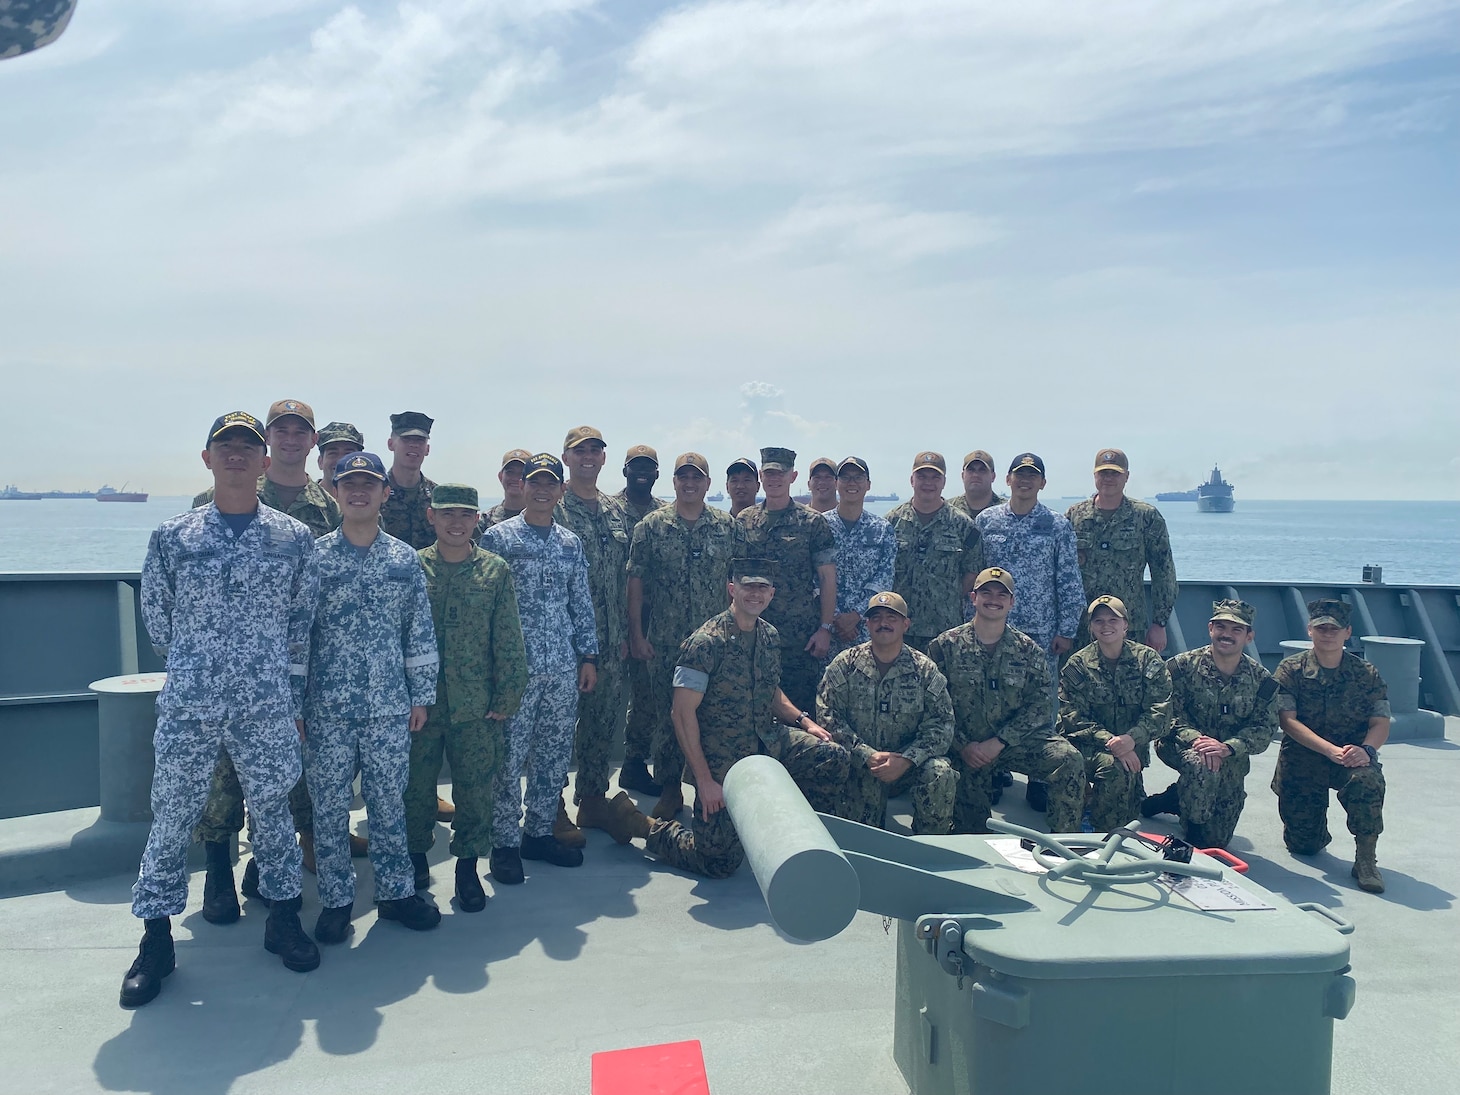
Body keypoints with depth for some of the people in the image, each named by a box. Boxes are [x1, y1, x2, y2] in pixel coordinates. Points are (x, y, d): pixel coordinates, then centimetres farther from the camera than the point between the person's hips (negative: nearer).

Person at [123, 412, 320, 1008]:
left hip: (268, 707, 0)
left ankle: (283, 919, 27)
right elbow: (157, 622, 9)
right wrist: (195, 664, 11)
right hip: (187, 707, 0)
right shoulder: (172, 536, 2)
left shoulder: (295, 538, 3)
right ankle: (156, 940, 23)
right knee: (171, 816, 7)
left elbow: (302, 624, 7)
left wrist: (294, 697, 7)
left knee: (273, 809, 11)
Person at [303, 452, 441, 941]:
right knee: (330, 805, 7)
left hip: (390, 707, 1)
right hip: (327, 708, -1)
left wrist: (421, 694, 6)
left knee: (389, 802, 10)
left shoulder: (405, 559, 4)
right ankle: (336, 899, 23)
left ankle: (395, 891, 25)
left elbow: (420, 631, 7)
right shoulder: (313, 556, -2)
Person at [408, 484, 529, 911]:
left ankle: (468, 864, 21)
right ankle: (416, 855, 33)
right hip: (419, 700, 1)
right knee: (416, 785, 12)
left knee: (477, 789, 4)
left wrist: (507, 699, -3)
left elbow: (510, 642, 1)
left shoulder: (496, 571, 0)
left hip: (476, 705, 0)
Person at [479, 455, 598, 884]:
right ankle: (505, 842, 11)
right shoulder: (498, 537, -2)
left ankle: (540, 831, 23)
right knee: (509, 756, -1)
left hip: (563, 668, 5)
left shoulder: (571, 544, 13)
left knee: (556, 753, 10)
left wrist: (589, 656, 9)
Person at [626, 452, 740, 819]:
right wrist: (636, 635, -5)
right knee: (666, 715, 6)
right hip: (664, 641, -1)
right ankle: (669, 788, 20)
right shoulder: (651, 526, -1)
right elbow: (635, 582, -1)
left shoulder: (727, 525, 2)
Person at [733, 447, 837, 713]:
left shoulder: (811, 521, -1)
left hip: (801, 636, -2)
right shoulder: (744, 521, 7)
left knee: (801, 706, 2)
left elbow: (827, 578, -2)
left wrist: (825, 628, -7)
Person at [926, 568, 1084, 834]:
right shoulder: (945, 646, -1)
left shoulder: (1029, 651, 3)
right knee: (971, 829, -12)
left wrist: (999, 742, -16)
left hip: (1017, 739, 1)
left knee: (1070, 760, -24)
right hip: (965, 745, -1)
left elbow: (1038, 706, -4)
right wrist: (962, 745, -15)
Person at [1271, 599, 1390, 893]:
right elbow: (1288, 721, -13)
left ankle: (1366, 858, -18)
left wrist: (1366, 749, -26)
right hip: (1301, 762, 0)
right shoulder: (1290, 670, -4)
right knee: (1304, 846, -2)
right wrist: (1332, 750, -26)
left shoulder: (1367, 675, 2)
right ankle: (1316, 830, 37)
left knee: (1367, 780, -37)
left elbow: (1381, 724, -3)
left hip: (1352, 758, 0)